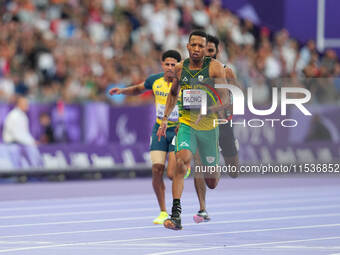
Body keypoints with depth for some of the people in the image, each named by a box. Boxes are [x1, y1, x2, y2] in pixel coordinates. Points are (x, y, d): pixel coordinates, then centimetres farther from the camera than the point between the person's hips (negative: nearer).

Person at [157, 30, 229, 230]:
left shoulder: (215, 67, -7)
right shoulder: (180, 68, 4)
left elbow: (224, 98, -11)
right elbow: (173, 93, 22)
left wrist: (205, 112, -27)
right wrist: (165, 119, 14)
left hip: (209, 126, -1)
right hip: (187, 124, 1)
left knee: (212, 181, 8)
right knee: (181, 161, -26)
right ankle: (176, 215, -29)